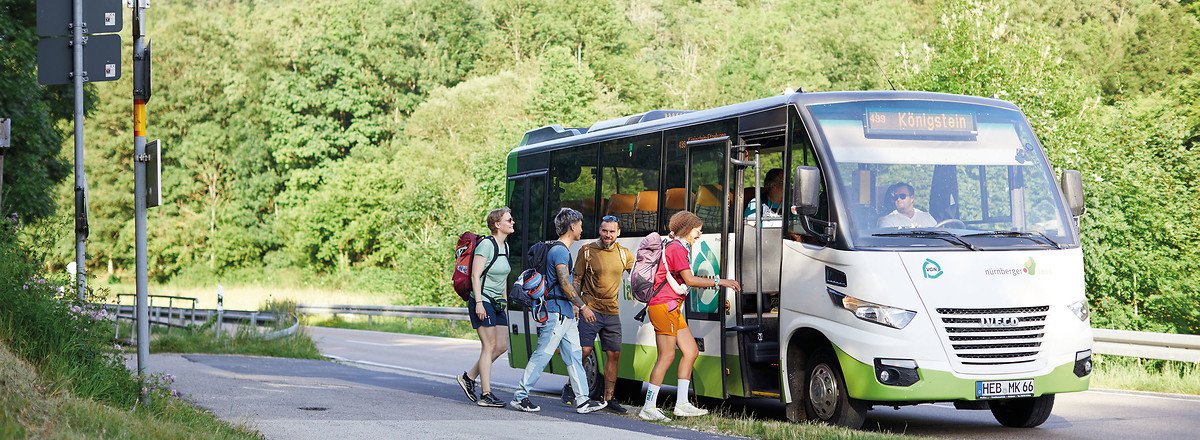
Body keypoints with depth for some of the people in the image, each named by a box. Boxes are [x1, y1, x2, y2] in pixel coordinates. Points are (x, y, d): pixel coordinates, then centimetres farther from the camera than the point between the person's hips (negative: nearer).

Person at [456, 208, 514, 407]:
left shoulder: (505, 247, 15)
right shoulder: (486, 244, -12)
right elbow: (475, 275, -16)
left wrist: (505, 302, 21)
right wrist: (479, 303, -22)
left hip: (497, 303, 9)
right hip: (483, 301, -9)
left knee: (502, 346, 4)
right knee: (489, 346, -9)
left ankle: (469, 377, 17)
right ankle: (486, 395, -4)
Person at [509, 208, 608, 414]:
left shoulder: (563, 250, 18)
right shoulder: (559, 251, -14)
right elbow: (565, 285, -18)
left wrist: (574, 307, 26)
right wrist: (583, 307, -13)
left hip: (566, 314, 10)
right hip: (556, 312, -10)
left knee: (574, 356, 7)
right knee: (542, 355, -7)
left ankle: (582, 400, 8)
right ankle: (520, 396, -2)